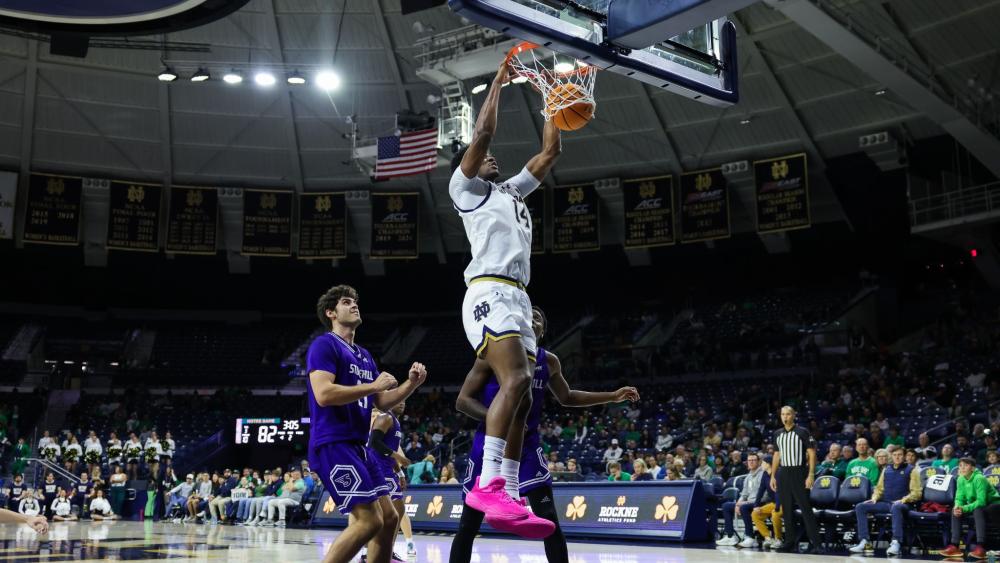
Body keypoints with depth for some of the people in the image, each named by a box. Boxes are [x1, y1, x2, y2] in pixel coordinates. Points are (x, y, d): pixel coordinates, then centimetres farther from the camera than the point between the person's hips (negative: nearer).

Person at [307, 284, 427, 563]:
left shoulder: (365, 356, 21)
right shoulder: (324, 344, -7)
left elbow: (383, 403, 22)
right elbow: (324, 394, -21)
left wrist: (412, 383, 6)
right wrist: (373, 385, -16)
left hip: (357, 446, 10)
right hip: (333, 445, -10)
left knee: (389, 518, 8)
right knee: (369, 520, -17)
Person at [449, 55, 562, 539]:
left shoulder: (511, 191, 31)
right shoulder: (464, 186, 11)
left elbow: (551, 152, 31)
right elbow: (483, 131, -1)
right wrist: (500, 77, 8)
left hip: (517, 297, 9)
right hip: (489, 293, -9)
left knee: (521, 396, 1)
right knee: (515, 380, -27)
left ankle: (509, 497, 0)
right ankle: (487, 486, -32)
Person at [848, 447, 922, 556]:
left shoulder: (911, 470, 6)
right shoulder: (886, 470, 21)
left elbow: (916, 492, -2)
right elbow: (879, 488, 25)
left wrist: (903, 500, -16)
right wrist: (874, 498, 4)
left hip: (902, 504, -5)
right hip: (885, 503, 6)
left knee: (896, 507, -43)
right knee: (860, 507, -15)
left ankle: (896, 543, -48)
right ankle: (864, 541, -23)